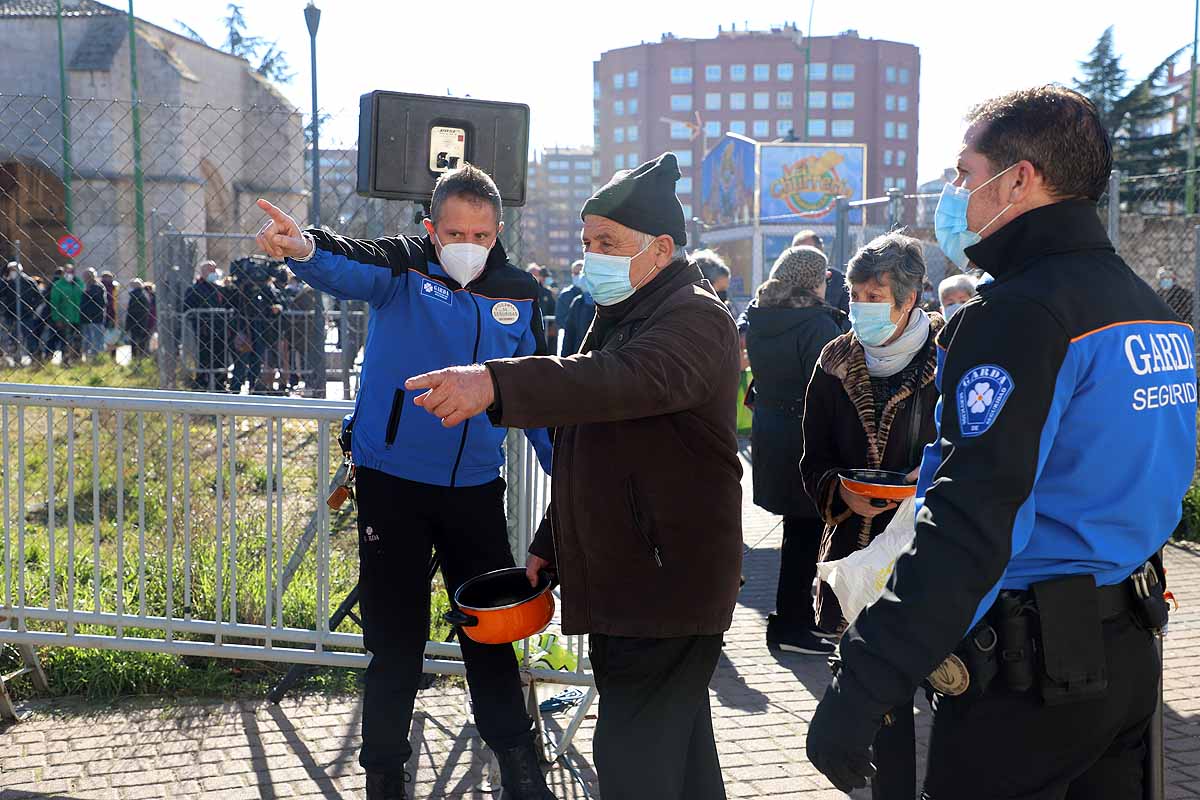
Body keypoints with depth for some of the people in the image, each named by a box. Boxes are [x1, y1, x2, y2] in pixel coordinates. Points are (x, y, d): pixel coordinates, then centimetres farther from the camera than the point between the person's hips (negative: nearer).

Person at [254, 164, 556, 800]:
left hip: (476, 487, 3)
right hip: (392, 483, -2)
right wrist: (305, 248, -53)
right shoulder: (403, 268, -7)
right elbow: (348, 270, -30)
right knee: (396, 635, 7)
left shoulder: (519, 296, 3)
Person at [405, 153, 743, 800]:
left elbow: (630, 381, -37)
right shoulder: (620, 318, 18)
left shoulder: (696, 318, -14)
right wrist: (548, 547, 21)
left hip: (669, 583, -10)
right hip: (621, 582, 10)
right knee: (677, 745, 19)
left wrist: (495, 383, -47)